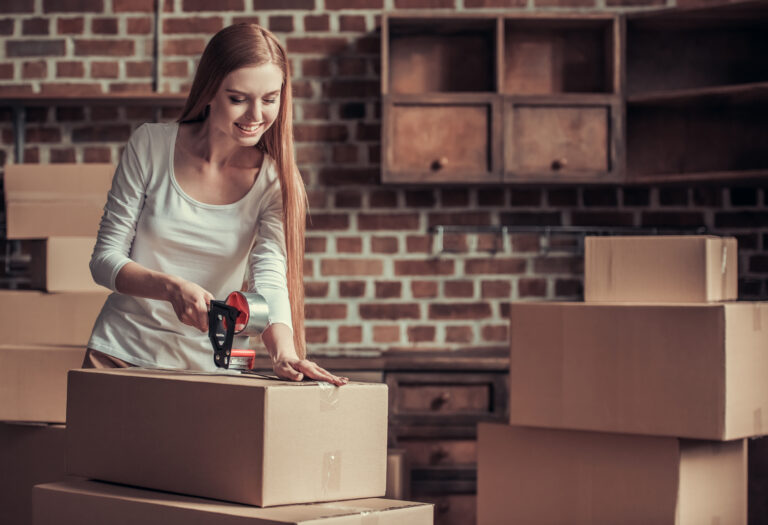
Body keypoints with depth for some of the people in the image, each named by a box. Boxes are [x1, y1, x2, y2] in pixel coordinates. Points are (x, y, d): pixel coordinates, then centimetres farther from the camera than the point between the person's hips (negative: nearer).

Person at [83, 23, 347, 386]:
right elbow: (105, 259, -6)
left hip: (207, 367, 1)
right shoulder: (151, 146, -7)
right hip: (121, 354, 0)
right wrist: (173, 287, -25)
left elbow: (269, 278, -18)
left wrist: (284, 354, -38)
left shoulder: (274, 180, -6)